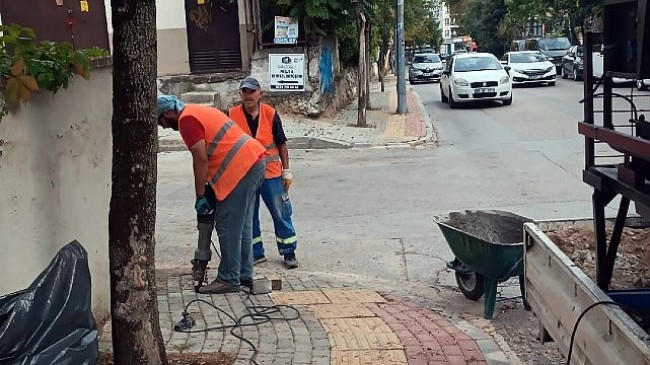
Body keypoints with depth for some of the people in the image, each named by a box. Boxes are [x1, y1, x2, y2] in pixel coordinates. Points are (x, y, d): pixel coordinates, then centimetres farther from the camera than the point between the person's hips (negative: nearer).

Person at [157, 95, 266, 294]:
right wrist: (207, 191, 21)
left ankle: (229, 279, 3)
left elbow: (201, 159, -13)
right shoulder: (198, 112, 23)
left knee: (228, 227, -4)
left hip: (242, 168, -10)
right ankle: (244, 275, 23)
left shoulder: (187, 119, -7)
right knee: (241, 225, 15)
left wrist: (200, 196, -6)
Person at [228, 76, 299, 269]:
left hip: (271, 173, -1)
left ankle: (289, 252, 16)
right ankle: (256, 253, 24)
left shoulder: (270, 114, -3)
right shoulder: (232, 115, -3)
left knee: (281, 214, 4)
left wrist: (286, 171, 2)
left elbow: (281, 144, 3)